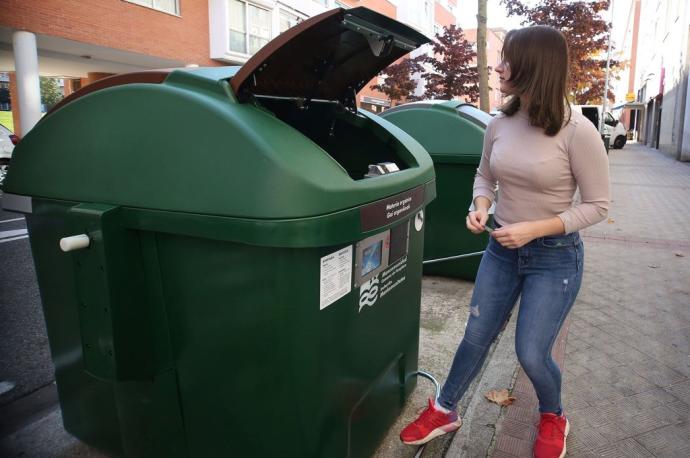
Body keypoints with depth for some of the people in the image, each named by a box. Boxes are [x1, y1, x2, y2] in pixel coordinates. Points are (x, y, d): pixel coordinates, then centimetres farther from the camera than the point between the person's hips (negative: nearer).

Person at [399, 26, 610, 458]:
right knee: (476, 338, 13)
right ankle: (444, 411, 34)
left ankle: (553, 418, 37)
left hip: (555, 256, -4)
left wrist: (535, 229, -22)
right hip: (501, 249, 4)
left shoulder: (577, 131, -18)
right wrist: (480, 207, -9)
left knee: (531, 354, 3)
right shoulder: (499, 125, -3)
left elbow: (597, 205, -11)